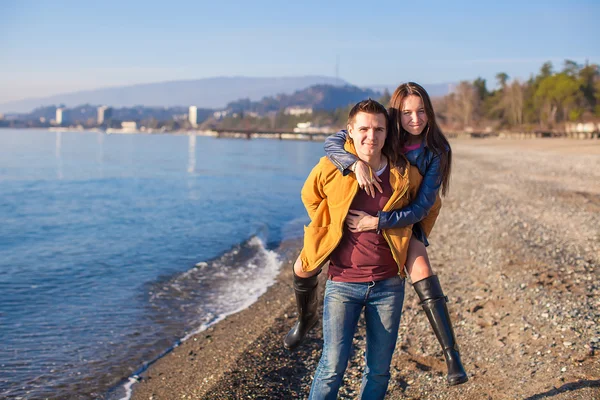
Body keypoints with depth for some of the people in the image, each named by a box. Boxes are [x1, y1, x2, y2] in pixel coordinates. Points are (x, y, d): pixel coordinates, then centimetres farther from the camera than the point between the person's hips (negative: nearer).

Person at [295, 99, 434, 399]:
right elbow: (310, 197, 14)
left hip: (388, 284, 2)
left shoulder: (405, 175, -4)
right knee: (333, 366, -6)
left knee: (379, 369, 10)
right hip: (343, 282, -2)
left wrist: (410, 246, 17)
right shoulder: (330, 168, -8)